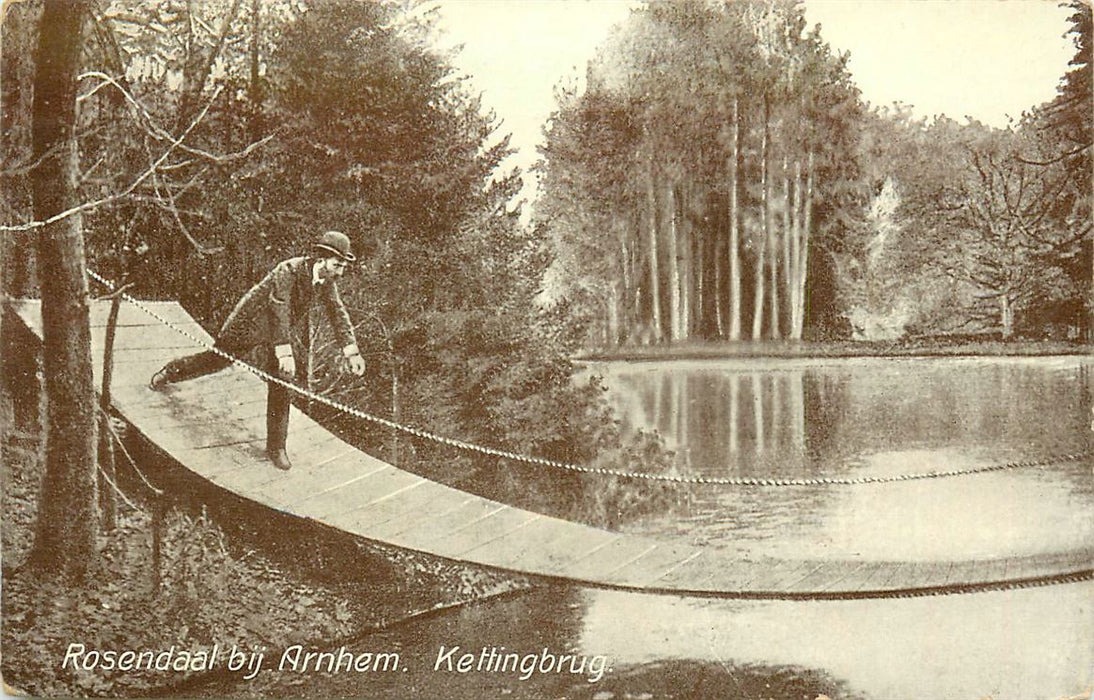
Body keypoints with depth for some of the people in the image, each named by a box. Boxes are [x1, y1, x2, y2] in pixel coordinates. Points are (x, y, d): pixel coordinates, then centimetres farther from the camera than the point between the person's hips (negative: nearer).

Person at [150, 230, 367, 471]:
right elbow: (279, 312, -37)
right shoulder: (288, 271, -32)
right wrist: (285, 354, -41)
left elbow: (338, 313, -3)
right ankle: (170, 372, 43)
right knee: (219, 358, 13)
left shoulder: (327, 281, -11)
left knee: (281, 384, -1)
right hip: (252, 323, -5)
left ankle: (276, 447, 7)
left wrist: (352, 352, -8)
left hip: (287, 330, 5)